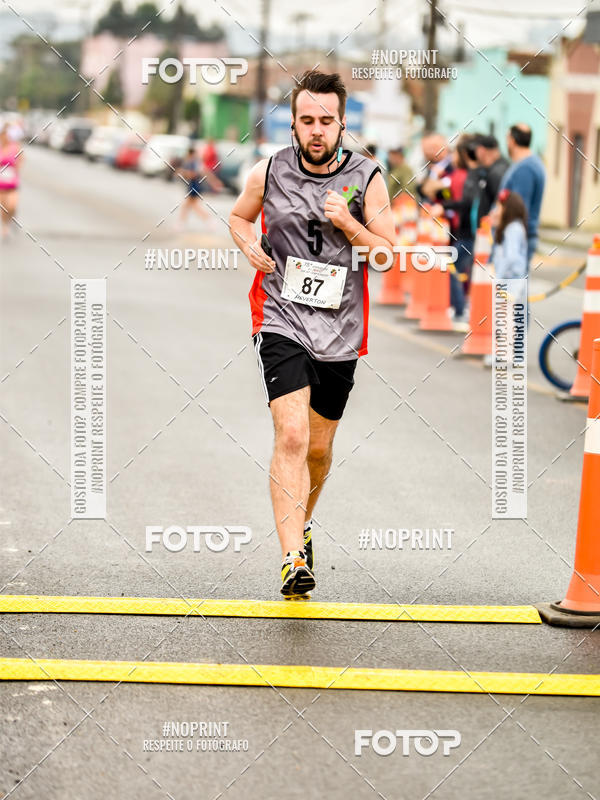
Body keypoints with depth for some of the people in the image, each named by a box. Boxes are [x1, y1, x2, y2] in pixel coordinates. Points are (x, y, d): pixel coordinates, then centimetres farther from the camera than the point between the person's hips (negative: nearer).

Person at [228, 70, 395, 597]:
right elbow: (239, 217, 18)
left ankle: (302, 521, 44)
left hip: (339, 330, 2)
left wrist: (347, 223, -17)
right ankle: (294, 559, -23)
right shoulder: (268, 173, -1)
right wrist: (250, 247, -3)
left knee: (319, 446, 14)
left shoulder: (367, 180, -3)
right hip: (281, 323, -2)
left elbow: (391, 258, -1)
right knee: (291, 437, -19)